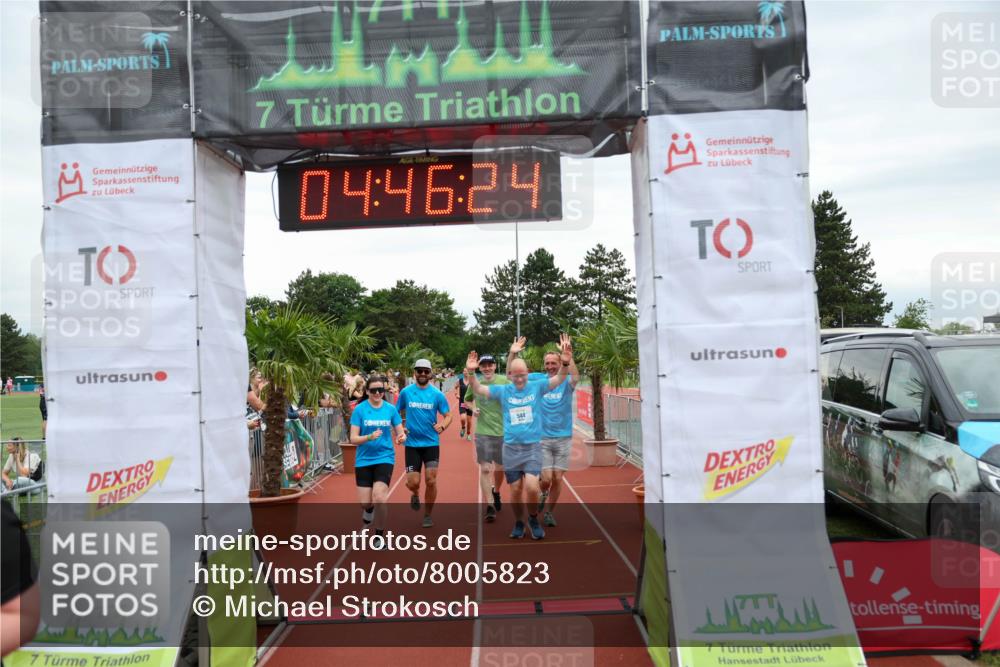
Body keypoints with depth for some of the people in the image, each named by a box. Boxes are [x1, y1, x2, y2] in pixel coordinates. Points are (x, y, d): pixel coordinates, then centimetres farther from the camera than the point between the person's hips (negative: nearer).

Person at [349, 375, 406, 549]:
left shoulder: (391, 409, -2)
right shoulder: (359, 409, -6)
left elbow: (400, 432, 4)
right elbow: (353, 438, -8)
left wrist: (401, 438, -19)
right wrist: (369, 437, -26)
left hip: (384, 458, 0)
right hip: (363, 460, 0)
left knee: (379, 498, -16)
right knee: (365, 503, 1)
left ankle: (380, 535, 9)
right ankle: (369, 509, 42)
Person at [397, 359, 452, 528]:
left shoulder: (437, 394, -2)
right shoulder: (405, 392, 0)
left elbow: (448, 415, 2)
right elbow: (397, 413, 10)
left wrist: (442, 426, -17)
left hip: (431, 443, 0)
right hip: (412, 443, 1)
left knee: (431, 481, -4)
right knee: (413, 483, -3)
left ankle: (428, 515, 17)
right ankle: (415, 495, 35)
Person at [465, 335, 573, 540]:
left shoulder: (537, 387, -2)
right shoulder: (503, 390, 2)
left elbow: (559, 379, -12)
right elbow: (478, 389, 0)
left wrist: (565, 363, -33)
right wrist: (471, 372, -19)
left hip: (533, 447, -2)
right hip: (511, 448, 2)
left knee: (531, 487, -15)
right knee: (516, 490, 9)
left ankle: (533, 519, 12)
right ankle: (518, 523, 31)